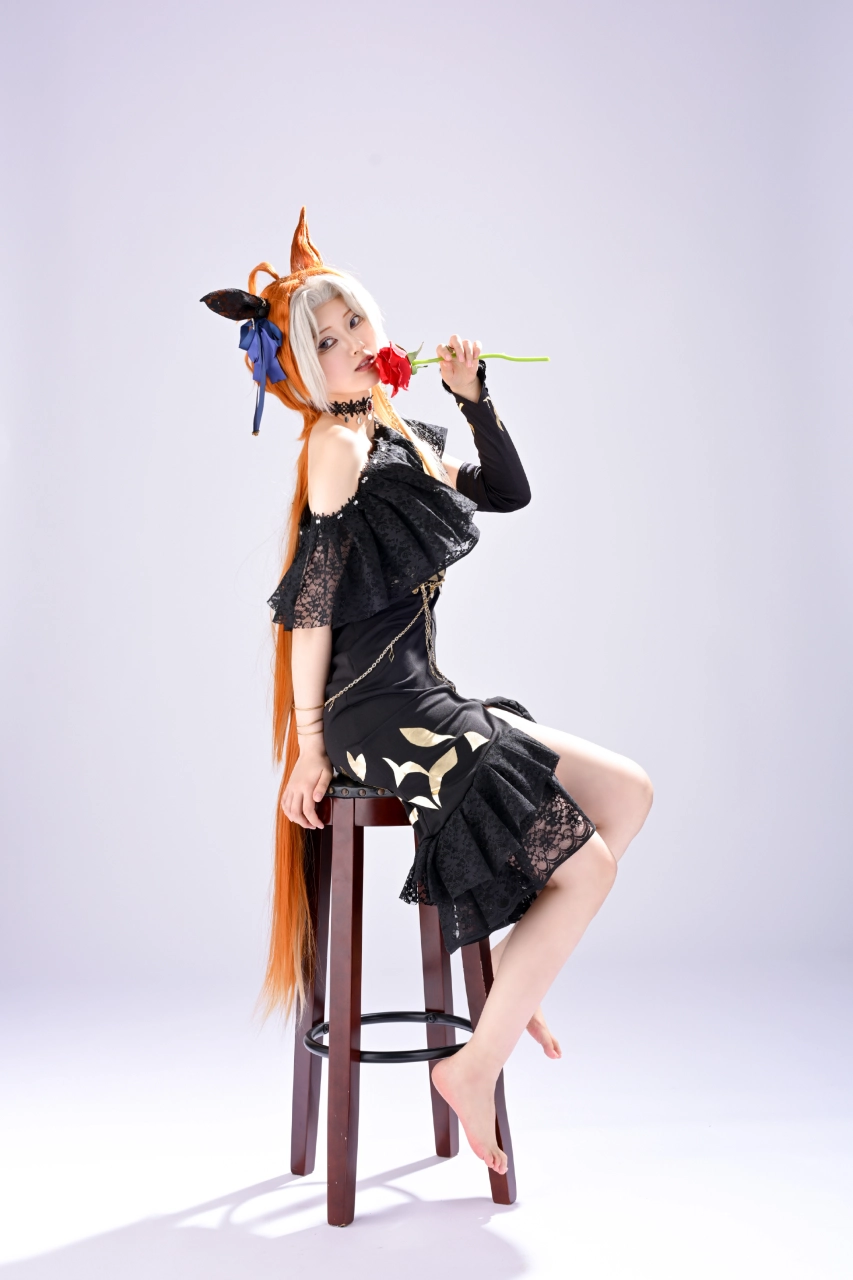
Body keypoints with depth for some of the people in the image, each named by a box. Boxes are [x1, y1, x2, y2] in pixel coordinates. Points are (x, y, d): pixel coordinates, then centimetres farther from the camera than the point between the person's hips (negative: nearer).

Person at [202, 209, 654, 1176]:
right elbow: (309, 601, -14)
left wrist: (474, 397, 11)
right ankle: (477, 1062, 3)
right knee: (585, 864, -9)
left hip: (424, 704, 9)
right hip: (379, 714, -9)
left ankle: (515, 977, 18)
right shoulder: (336, 445, -10)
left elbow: (508, 492, 23)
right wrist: (311, 747, -14)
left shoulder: (402, 438, 15)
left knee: (628, 792, 12)